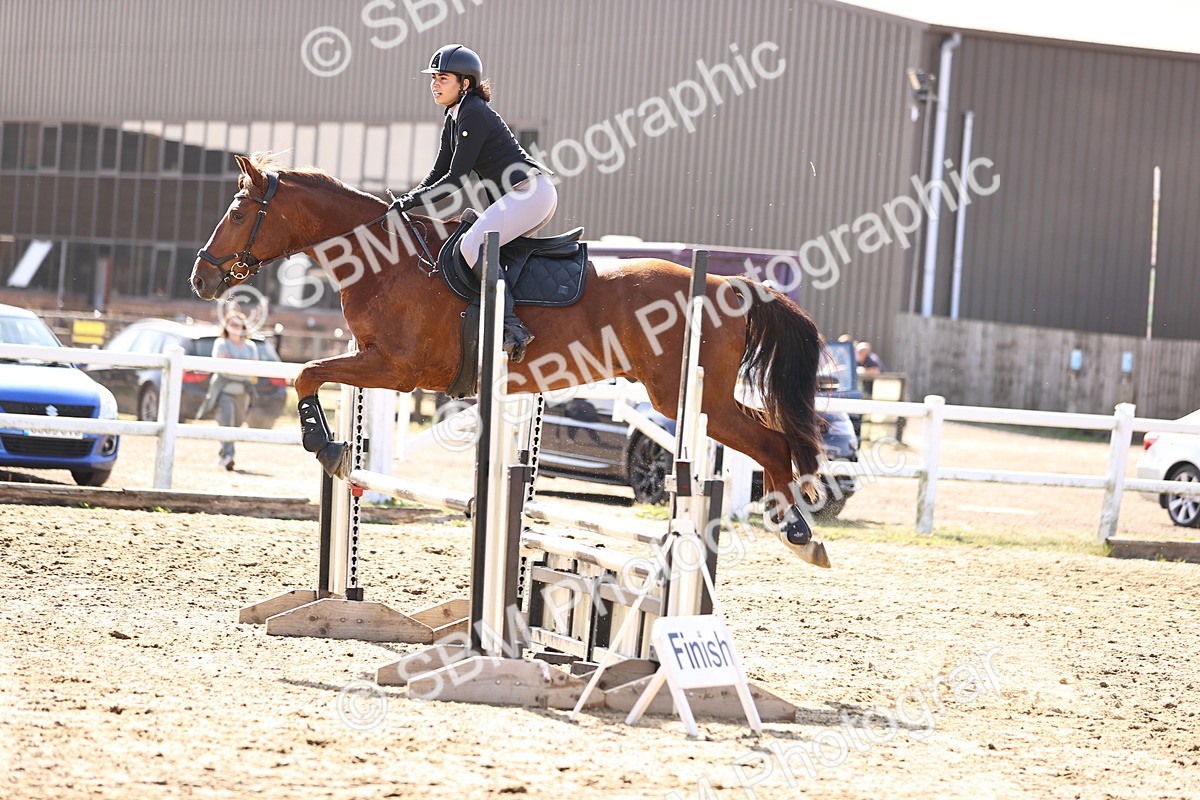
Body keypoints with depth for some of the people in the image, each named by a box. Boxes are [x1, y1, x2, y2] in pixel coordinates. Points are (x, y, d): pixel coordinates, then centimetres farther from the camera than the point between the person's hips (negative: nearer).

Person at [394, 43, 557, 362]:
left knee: (472, 244, -25)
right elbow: (439, 172, 16)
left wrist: (412, 201, -14)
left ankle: (512, 327, -29)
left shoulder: (473, 115, -13)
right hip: (517, 198, 11)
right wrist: (406, 199, 4)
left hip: (531, 191, -11)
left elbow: (455, 179, -16)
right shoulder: (453, 116, 16)